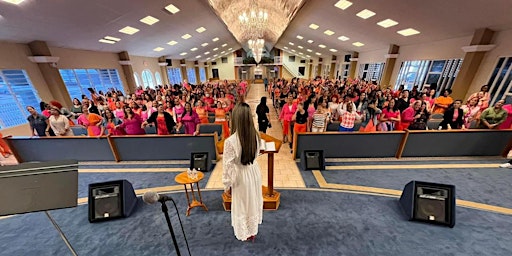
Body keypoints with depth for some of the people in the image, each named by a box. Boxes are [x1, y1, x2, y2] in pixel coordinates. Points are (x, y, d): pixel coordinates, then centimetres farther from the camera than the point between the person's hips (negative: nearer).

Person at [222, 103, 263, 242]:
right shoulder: (256, 136, -13)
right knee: (253, 202, 27)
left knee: (242, 206, 21)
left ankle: (244, 234, 47)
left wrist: (227, 186, -5)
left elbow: (228, 166, -19)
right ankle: (253, 231, 52)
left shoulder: (230, 141, -28)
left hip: (241, 176, -5)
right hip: (254, 172, 5)